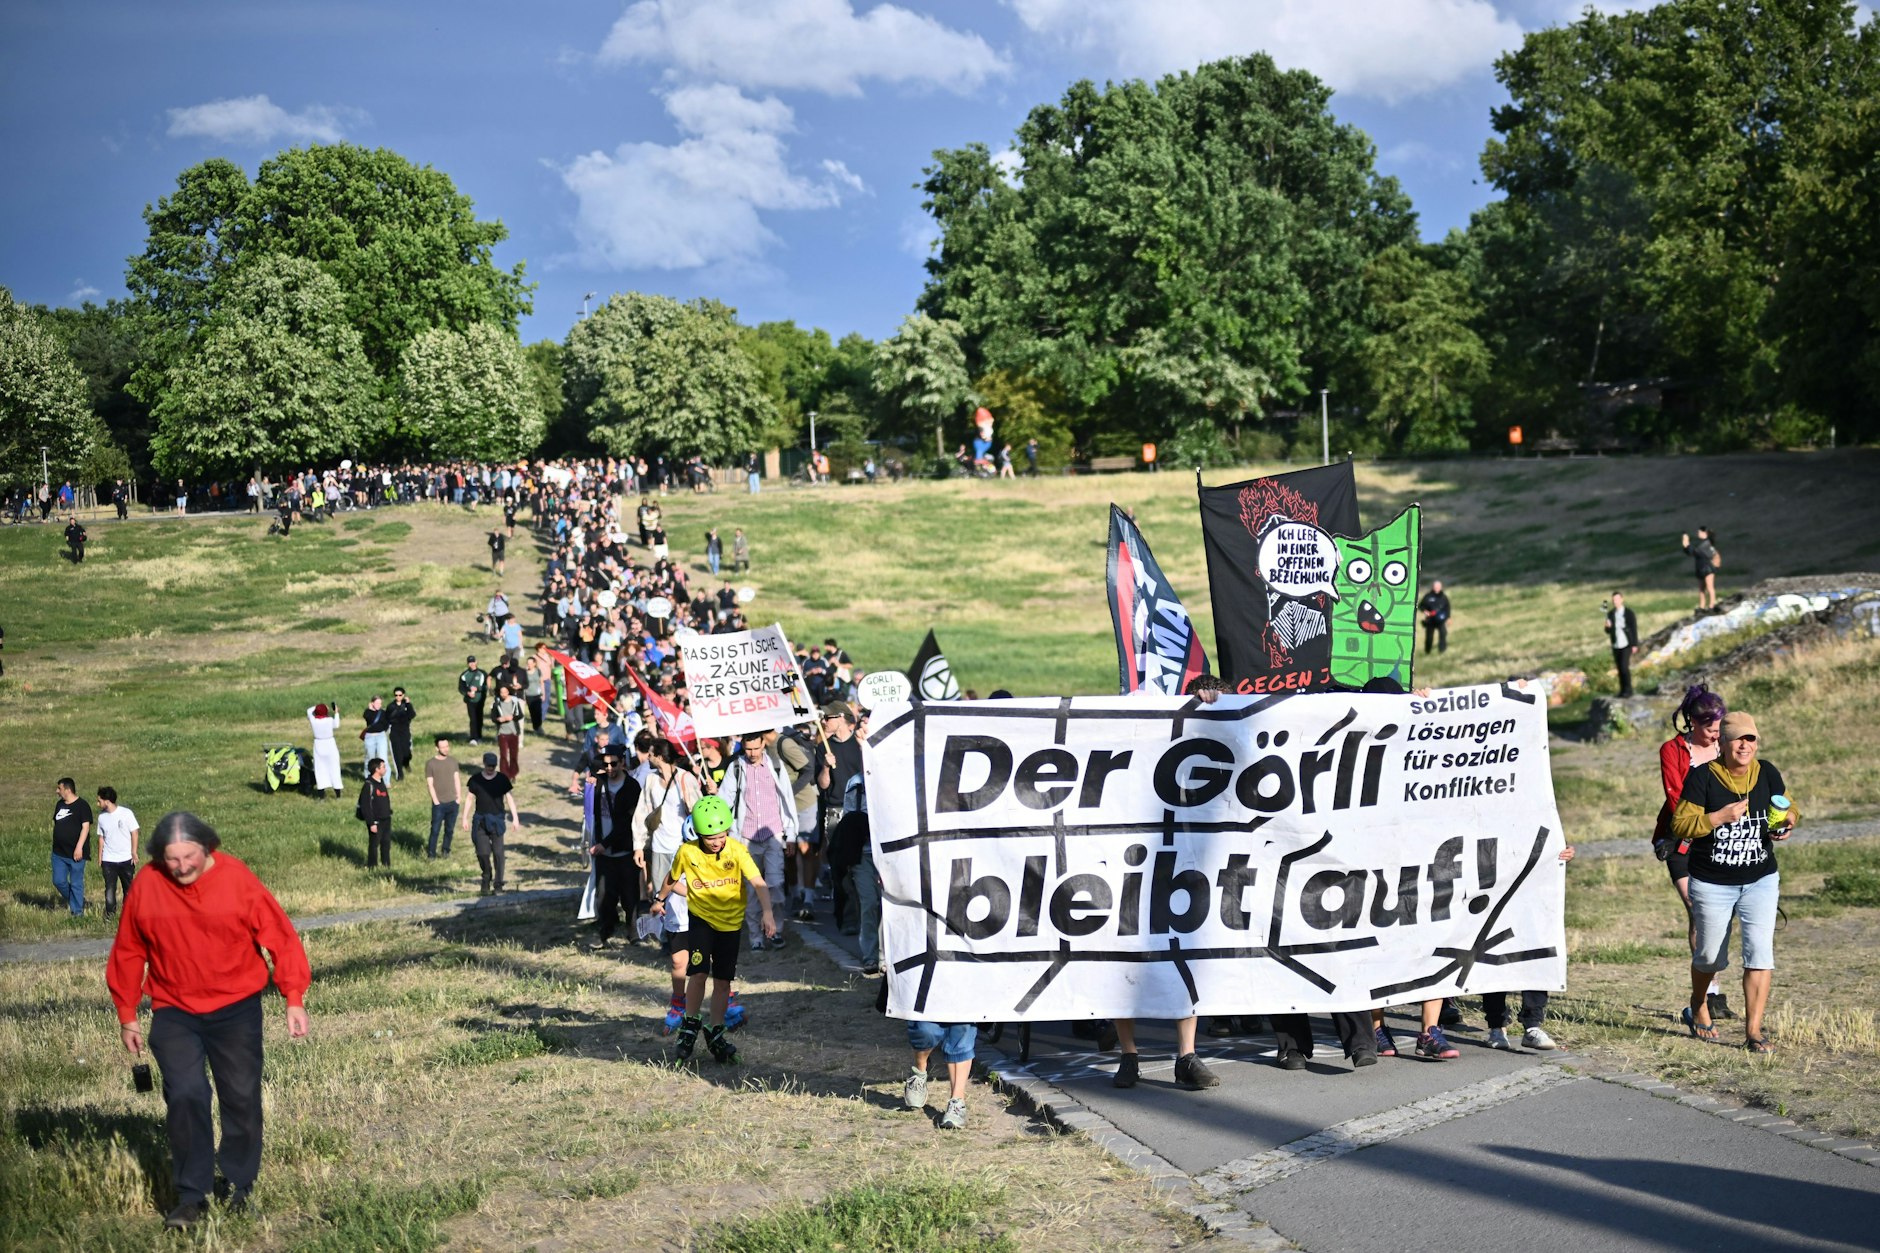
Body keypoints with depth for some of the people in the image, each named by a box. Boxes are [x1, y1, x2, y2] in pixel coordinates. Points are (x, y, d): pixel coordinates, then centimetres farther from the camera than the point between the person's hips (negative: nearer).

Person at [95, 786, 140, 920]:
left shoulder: (126, 813, -8)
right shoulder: (102, 816, 4)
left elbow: (134, 833, -5)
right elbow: (101, 837, 11)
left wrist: (134, 853, -8)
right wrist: (99, 857, 9)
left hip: (126, 859, -2)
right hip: (108, 860, 2)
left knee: (128, 888, 7)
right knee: (110, 887, -7)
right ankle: (110, 913, -4)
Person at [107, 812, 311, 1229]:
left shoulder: (237, 879, -12)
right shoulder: (146, 886, -7)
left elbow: (279, 936, -8)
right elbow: (128, 954, 4)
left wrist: (294, 998, -12)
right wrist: (126, 1016, 8)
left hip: (236, 1010, 0)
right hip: (174, 1014, 0)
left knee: (242, 1097, 4)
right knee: (185, 1096, -13)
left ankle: (239, 1187, 23)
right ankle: (191, 1196, -1)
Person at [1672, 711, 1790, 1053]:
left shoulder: (1767, 774, -1)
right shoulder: (1702, 777, -12)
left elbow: (1788, 808, 15)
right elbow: (1681, 825, -16)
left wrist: (1786, 825, -8)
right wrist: (1721, 816, -29)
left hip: (1761, 880, 2)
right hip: (1712, 885, -2)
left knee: (1760, 952, -12)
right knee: (1711, 957, 12)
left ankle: (1753, 1030, -8)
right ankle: (1698, 1007, 42)